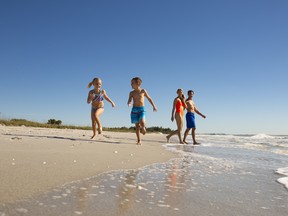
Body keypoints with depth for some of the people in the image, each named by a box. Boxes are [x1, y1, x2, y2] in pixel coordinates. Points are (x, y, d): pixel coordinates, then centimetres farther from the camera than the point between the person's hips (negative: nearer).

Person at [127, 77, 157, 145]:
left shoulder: (143, 91, 3)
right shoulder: (131, 93, 6)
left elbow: (149, 98, 12)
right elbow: (129, 100, -1)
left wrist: (154, 106, 15)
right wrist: (129, 104, -25)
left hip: (142, 109, -2)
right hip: (134, 109, 2)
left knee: (142, 122, -27)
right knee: (137, 125, 1)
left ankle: (143, 127, 7)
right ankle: (139, 141, 7)